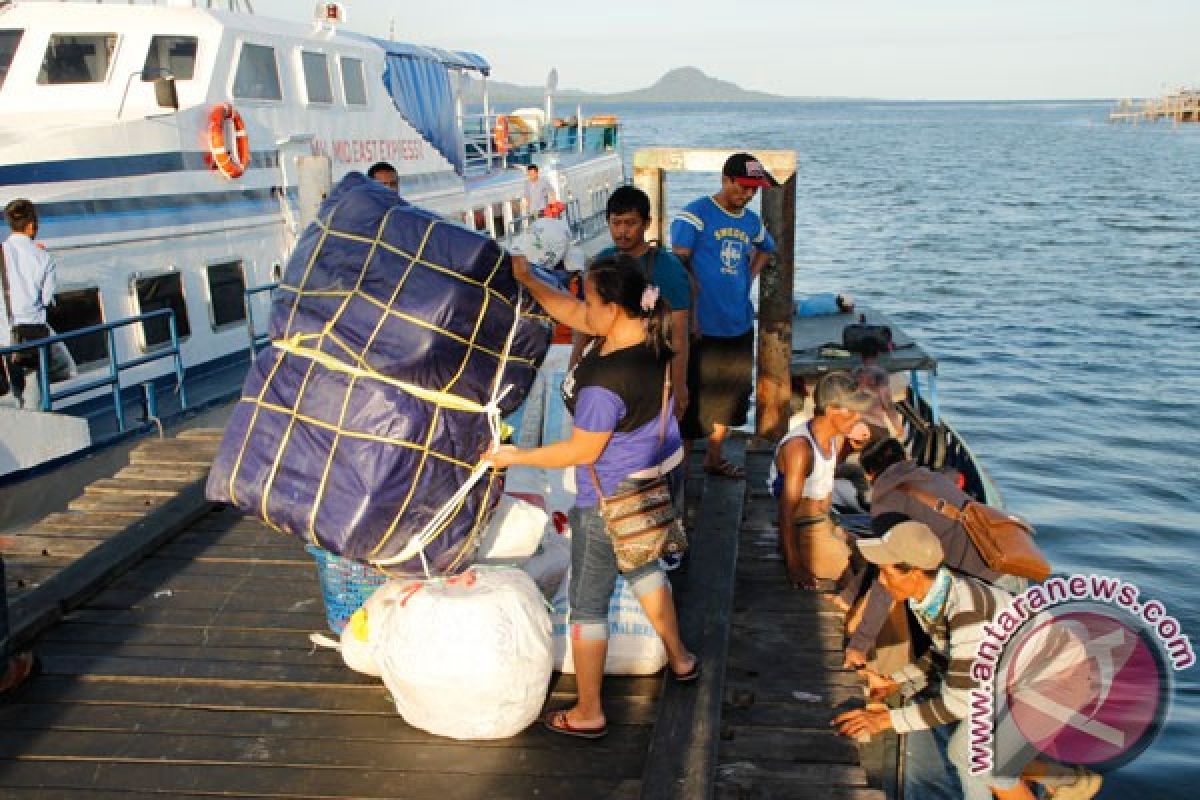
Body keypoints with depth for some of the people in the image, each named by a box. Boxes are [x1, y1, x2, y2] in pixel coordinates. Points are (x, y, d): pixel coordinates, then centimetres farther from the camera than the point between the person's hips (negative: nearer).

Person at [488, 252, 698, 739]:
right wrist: (527, 280, 8)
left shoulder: (606, 381, -33)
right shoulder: (644, 328, -8)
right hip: (662, 470, 9)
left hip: (616, 497, -9)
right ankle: (680, 660, 47)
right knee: (641, 565, 32)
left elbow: (583, 451, -21)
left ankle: (587, 714, 22)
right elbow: (570, 313, 7)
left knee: (587, 602, 8)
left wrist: (516, 457, -10)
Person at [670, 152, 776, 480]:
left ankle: (715, 458, 33)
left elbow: (766, 249, 32)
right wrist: (688, 315, -21)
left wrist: (749, 278, 14)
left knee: (730, 394, 17)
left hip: (739, 325, 7)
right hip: (702, 326, -7)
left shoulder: (751, 221, 10)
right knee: (695, 395, -1)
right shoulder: (696, 214, -11)